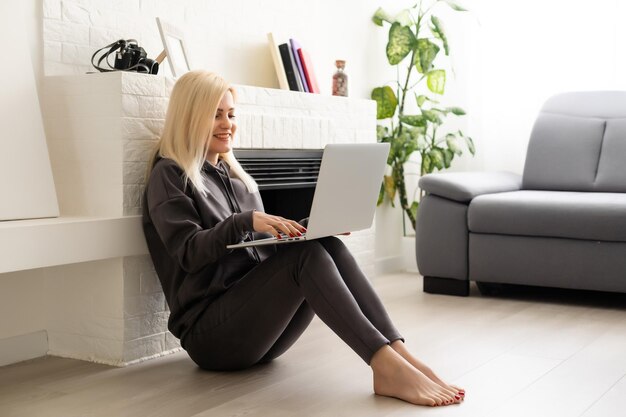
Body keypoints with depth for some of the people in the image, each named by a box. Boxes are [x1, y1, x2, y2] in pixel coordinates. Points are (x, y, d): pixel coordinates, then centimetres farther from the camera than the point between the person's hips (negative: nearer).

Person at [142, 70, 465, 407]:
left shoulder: (236, 176, 22)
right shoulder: (169, 175, 0)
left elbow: (264, 246, 16)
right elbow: (189, 251, -15)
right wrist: (246, 221, -31)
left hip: (257, 329, 6)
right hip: (210, 332, -6)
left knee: (328, 245, -19)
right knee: (306, 254, -28)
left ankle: (399, 354, -33)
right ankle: (387, 366, -40)